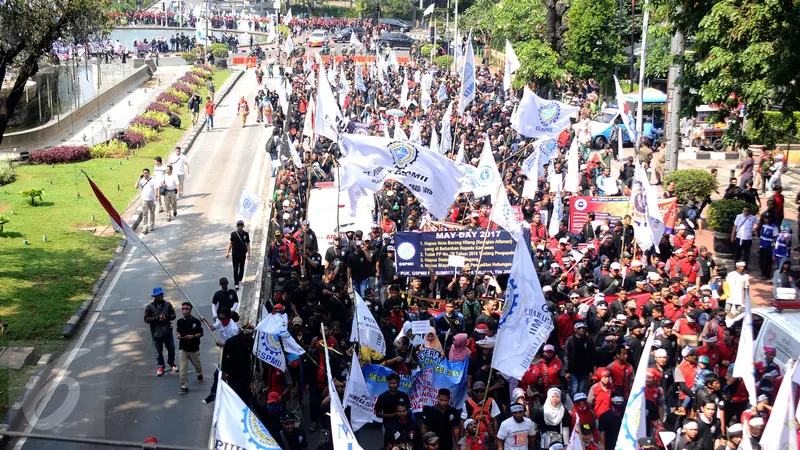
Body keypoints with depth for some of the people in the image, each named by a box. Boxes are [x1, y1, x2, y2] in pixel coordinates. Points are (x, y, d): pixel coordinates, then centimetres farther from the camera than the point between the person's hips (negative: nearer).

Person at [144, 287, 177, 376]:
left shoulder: (168, 304, -2)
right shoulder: (149, 307, -9)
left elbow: (173, 315, 1)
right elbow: (146, 319, -10)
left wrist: (166, 316, -19)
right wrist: (157, 318, -21)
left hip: (167, 332, 2)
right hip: (156, 333, -2)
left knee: (171, 349, 15)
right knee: (158, 352, 7)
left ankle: (171, 363, 39)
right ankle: (160, 367, 25)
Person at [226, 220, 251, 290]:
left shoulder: (246, 234, -2)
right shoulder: (233, 234, -4)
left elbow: (248, 244, 2)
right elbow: (231, 243, 4)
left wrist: (248, 253, -3)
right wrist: (227, 252, 0)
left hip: (243, 254, 2)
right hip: (235, 254, -2)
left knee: (242, 268, 14)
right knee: (235, 269, -4)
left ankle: (240, 280, 33)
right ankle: (236, 284, -6)